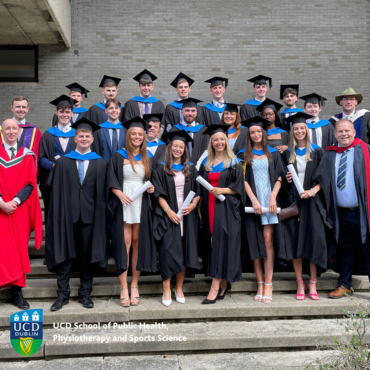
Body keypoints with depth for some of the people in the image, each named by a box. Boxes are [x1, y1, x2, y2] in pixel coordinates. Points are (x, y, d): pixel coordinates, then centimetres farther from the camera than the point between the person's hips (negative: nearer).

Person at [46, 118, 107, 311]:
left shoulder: (101, 163, 6)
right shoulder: (63, 163, 7)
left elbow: (102, 193, 3)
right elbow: (56, 191, 4)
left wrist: (100, 216, -4)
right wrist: (58, 213, -4)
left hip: (89, 215, 0)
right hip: (67, 214, 0)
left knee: (88, 254, 7)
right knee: (64, 254, 3)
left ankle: (85, 294, 20)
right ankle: (63, 294, 15)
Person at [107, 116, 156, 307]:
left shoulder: (147, 158, 13)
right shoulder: (118, 156, 2)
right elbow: (111, 180, -3)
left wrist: (151, 188, -1)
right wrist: (120, 194, -19)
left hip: (141, 204, 3)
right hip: (123, 204, -3)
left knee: (137, 242, 3)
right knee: (124, 243, -6)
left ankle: (134, 286, 11)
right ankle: (124, 289, -1)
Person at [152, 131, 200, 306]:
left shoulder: (191, 169, 11)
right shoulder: (161, 169, 4)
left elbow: (198, 190, 10)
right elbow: (159, 193, -3)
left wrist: (193, 205, -8)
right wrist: (168, 211, -14)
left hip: (187, 215, 3)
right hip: (168, 215, -2)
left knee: (184, 251, 4)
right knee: (168, 251, -6)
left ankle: (179, 288, 15)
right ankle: (166, 290, 2)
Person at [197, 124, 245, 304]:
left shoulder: (234, 163, 4)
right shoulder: (205, 163, 15)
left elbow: (238, 187, -2)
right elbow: (201, 188, 16)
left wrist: (222, 190, -18)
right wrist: (199, 208, 6)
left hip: (227, 209, -4)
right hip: (210, 209, 4)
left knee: (221, 243, -11)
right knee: (212, 244, 3)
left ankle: (215, 287, -12)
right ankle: (224, 284, 14)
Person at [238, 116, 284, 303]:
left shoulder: (273, 153, 12)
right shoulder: (243, 155, 9)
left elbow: (279, 177, 6)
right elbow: (243, 179, 1)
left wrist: (273, 196, -10)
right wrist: (253, 199, -11)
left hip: (269, 200, 0)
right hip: (252, 201, 0)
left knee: (268, 239, -8)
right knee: (255, 241, -1)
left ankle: (268, 284, -4)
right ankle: (260, 284, 6)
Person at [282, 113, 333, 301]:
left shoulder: (318, 152, 7)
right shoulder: (287, 154, 12)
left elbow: (324, 176, -2)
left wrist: (313, 190, -18)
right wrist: (285, 178, -6)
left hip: (312, 201, -1)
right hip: (293, 200, 2)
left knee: (314, 240, -6)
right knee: (295, 241, -1)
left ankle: (312, 284, 4)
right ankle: (300, 284, 7)